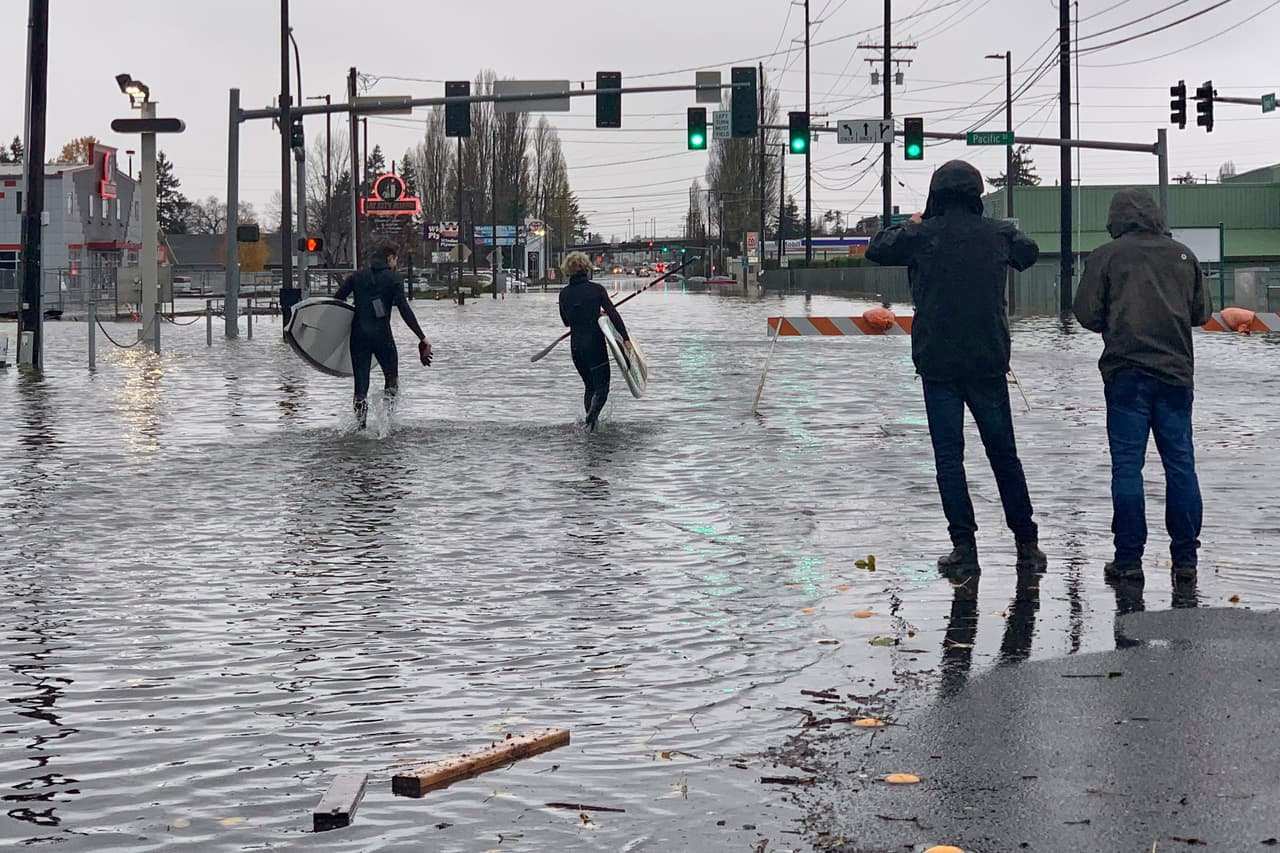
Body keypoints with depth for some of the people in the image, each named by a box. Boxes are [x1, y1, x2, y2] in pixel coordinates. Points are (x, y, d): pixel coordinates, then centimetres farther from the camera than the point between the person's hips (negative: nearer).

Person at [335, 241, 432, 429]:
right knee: (392, 377, 13)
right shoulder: (392, 279, -1)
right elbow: (405, 311, -9)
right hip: (381, 334, -3)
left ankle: (360, 425, -4)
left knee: (361, 381, 5)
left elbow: (336, 301, 5)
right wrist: (422, 338, -8)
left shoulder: (356, 276, 11)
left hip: (358, 334, 3)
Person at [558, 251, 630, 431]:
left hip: (576, 347, 4)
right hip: (595, 344, -4)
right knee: (602, 387, -1)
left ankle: (590, 423, 15)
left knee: (589, 386, 19)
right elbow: (613, 314, -14)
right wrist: (626, 338, -15)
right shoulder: (596, 289, -6)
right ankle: (592, 415, -27)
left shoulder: (564, 294, 5)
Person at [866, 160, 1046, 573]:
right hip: (988, 363, 2)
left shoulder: (921, 235, -7)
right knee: (1004, 453, 10)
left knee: (949, 455, 4)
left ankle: (964, 545, 0)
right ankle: (1027, 544, 14)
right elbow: (1030, 251, 21)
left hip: (937, 363, -2)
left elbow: (877, 249, 11)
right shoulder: (998, 233, -1)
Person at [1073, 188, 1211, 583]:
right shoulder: (1183, 255, 8)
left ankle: (1129, 557, 1)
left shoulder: (1106, 255, -2)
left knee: (1126, 465, 1)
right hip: (1176, 372, 3)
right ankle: (1185, 557, 9)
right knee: (1181, 463, 7)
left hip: (1126, 372, -3)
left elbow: (1087, 313, -3)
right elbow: (1202, 313, 10)